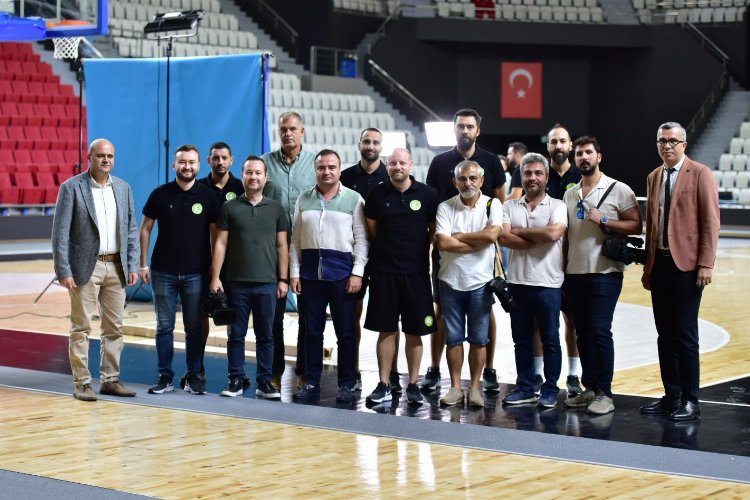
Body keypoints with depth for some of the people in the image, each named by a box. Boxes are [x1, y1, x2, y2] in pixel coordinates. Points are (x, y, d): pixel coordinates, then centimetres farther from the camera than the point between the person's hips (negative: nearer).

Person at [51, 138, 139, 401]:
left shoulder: (123, 188, 10)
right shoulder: (71, 188, -5)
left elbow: (131, 230, 13)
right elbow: (60, 233, -7)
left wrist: (133, 266, 5)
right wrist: (63, 271, -13)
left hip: (116, 267, 5)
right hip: (85, 267, -5)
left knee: (114, 328, 8)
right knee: (81, 328, -1)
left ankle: (110, 380, 17)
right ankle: (81, 383, 5)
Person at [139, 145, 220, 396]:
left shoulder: (208, 196, 0)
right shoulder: (160, 194, 1)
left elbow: (215, 233, 4)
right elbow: (145, 229, 6)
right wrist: (143, 265, 1)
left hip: (196, 273, 0)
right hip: (163, 272, 0)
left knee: (194, 327, 5)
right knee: (164, 326, 4)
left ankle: (194, 377, 14)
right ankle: (165, 377, 11)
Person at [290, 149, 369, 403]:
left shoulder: (354, 199, 2)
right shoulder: (304, 199, 10)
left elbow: (361, 240, -1)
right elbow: (296, 239, 10)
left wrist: (357, 272, -8)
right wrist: (294, 272, 4)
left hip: (342, 273, -2)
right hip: (310, 273, 3)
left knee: (345, 332, 2)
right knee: (312, 331, 7)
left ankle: (346, 385, 9)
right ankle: (311, 383, 14)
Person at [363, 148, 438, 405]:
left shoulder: (426, 194, -2)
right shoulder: (377, 194, 1)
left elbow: (434, 229, 8)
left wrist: (419, 249, 7)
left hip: (416, 271, -1)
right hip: (383, 271, 1)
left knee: (414, 331, 5)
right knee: (386, 330, 5)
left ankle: (413, 385, 14)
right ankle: (384, 385, 11)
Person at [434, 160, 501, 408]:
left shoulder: (492, 205, 0)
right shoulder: (445, 207, 0)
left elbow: (492, 234, -18)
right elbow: (442, 242, -13)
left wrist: (458, 236, -10)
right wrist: (477, 243, -12)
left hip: (480, 281, -1)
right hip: (451, 281, 1)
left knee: (479, 339, 5)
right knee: (453, 338, 6)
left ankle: (475, 387, 14)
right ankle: (455, 387, 14)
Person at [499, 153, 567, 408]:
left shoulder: (557, 206, -1)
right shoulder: (510, 206, 7)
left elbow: (554, 233, -19)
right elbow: (504, 238, -8)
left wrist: (520, 231, -8)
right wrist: (539, 239, -13)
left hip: (548, 284, -3)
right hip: (517, 282, 3)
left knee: (550, 339, 4)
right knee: (521, 339, 10)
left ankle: (550, 390, 13)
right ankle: (524, 388, 20)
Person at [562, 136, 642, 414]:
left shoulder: (618, 190, -2)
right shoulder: (569, 195, 15)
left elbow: (636, 226, -6)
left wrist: (604, 221, -17)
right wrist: (563, 267, 12)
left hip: (604, 273, -6)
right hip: (574, 273, 6)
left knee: (599, 331, -10)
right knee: (583, 333, 8)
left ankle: (604, 393, -4)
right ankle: (589, 389, 15)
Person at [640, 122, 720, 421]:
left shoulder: (700, 174, -3)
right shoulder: (654, 177, 15)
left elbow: (710, 221, -8)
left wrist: (706, 264, -14)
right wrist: (648, 264, 13)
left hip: (686, 264, -6)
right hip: (659, 263, 6)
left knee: (684, 334, -4)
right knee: (665, 334, 8)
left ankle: (690, 402, 3)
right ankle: (671, 397, 15)